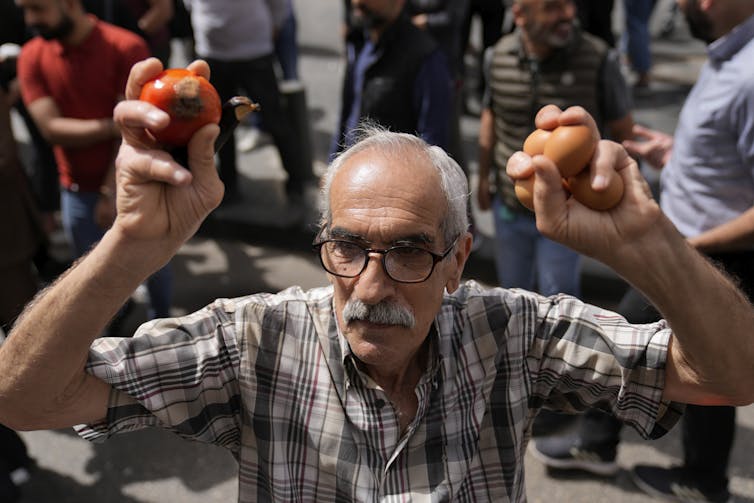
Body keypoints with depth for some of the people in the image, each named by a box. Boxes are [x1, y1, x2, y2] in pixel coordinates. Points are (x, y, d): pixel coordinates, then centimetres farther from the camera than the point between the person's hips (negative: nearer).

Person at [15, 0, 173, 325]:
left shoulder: (126, 49, -16)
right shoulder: (31, 57, -5)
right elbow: (51, 128, -13)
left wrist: (113, 193, -17)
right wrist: (111, 126, -25)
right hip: (77, 191, 2)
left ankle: (161, 320, 41)